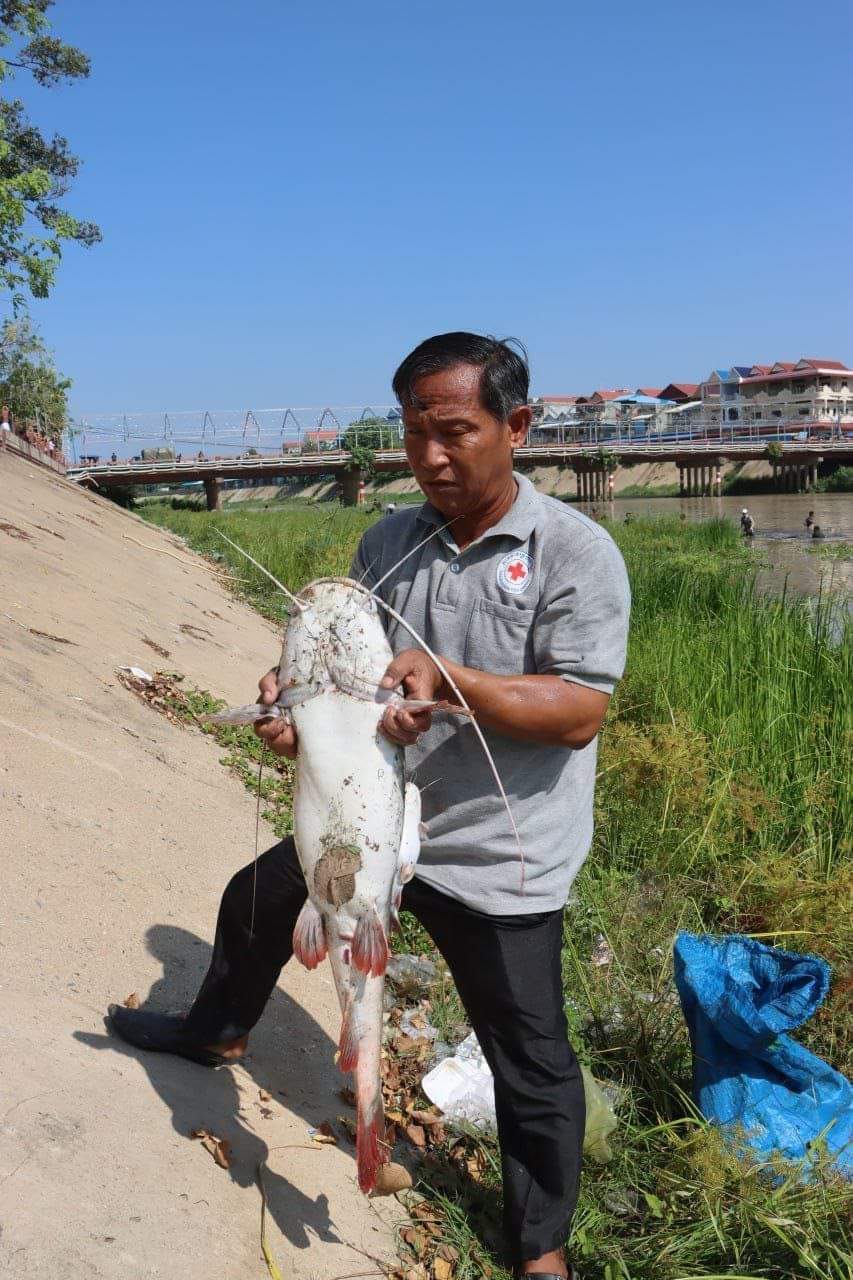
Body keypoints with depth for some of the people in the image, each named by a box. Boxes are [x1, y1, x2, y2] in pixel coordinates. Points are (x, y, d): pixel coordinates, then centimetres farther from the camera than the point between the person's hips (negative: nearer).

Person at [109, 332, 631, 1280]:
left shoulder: (573, 551, -15)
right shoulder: (387, 545, 2)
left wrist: (447, 678, -32)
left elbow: (579, 711, -21)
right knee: (254, 903, 24)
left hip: (497, 857, -5)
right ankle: (219, 1032, 57)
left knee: (532, 1068, 5)